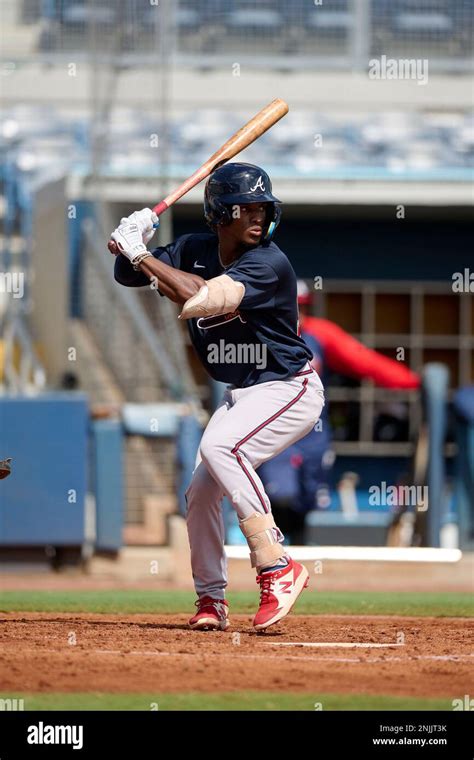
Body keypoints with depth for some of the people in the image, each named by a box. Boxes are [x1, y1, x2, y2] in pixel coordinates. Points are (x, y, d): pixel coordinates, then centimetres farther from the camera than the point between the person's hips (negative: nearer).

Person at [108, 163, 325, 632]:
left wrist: (142, 255, -32)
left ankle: (277, 568, -28)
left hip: (289, 390, -8)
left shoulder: (269, 264, -25)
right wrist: (131, 248, -19)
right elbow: (128, 275, 4)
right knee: (200, 493, 4)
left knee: (219, 447, -30)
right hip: (241, 394, 8)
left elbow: (204, 299, -38)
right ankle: (211, 600, 22)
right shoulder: (194, 251, -3)